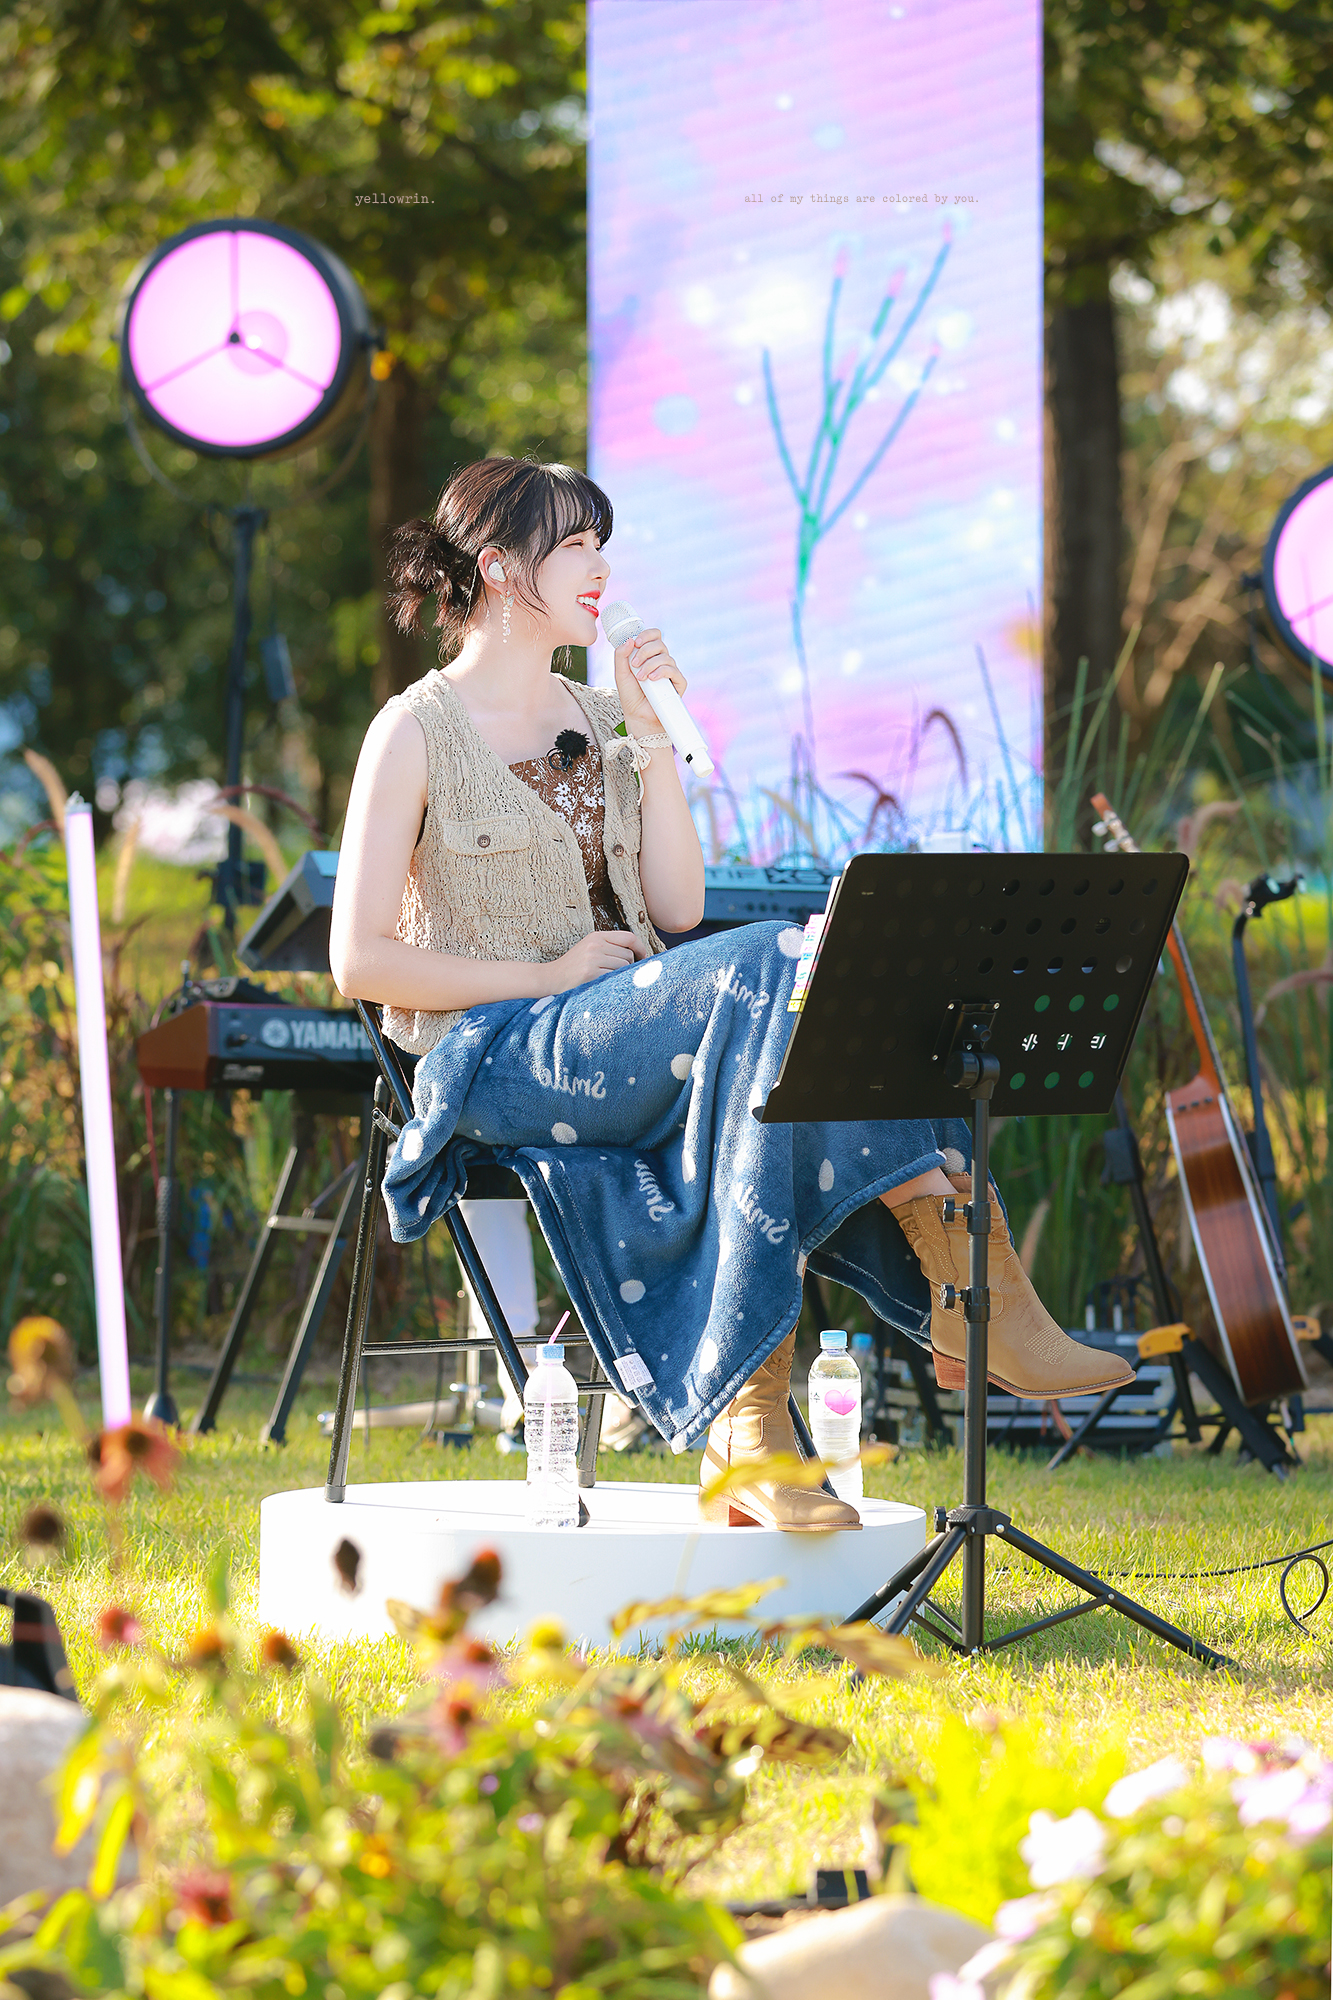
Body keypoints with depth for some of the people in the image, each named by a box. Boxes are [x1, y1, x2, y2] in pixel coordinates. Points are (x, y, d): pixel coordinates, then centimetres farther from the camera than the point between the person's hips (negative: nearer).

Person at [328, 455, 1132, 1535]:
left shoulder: (598, 720, 19)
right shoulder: (417, 733, -1)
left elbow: (677, 912, 9)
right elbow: (361, 960, -7)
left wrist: (653, 739, 2)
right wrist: (552, 975, -11)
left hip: (622, 1033, 6)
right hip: (498, 1060, -6)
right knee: (770, 972, -29)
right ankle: (980, 1298, -30)